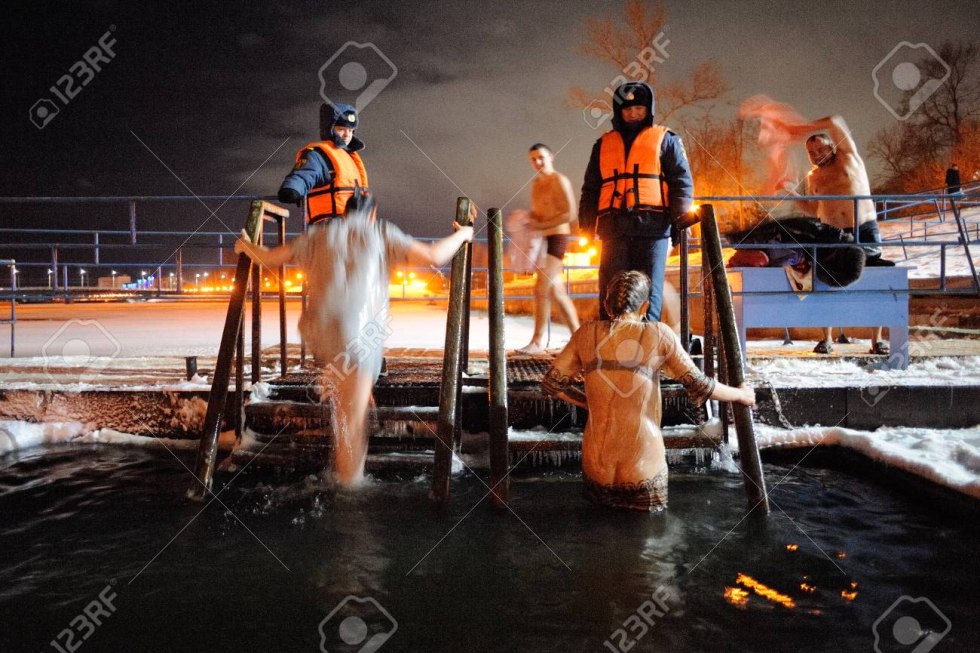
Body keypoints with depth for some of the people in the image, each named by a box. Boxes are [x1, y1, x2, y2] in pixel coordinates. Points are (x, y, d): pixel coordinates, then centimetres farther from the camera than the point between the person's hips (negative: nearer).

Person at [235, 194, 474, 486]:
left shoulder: (319, 234, 17)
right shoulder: (381, 232, 10)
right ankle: (350, 474, 13)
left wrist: (245, 246, 42)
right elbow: (433, 256, 3)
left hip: (319, 331, 3)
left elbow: (268, 258, 21)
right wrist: (462, 234, 21)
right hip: (360, 335, -3)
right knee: (353, 414, 6)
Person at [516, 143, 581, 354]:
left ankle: (537, 341, -9)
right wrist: (528, 221, 2)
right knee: (556, 292, 10)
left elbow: (570, 214, -17)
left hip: (557, 238, -9)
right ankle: (576, 334, 18)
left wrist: (541, 225, -17)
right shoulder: (535, 184, 17)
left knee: (541, 288, -14)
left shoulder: (559, 181, -8)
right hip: (541, 241, 9)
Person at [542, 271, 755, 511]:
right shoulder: (658, 334, -6)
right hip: (642, 472, -3)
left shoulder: (587, 334, 1)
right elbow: (699, 385, -2)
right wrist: (741, 394, 15)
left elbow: (552, 383, 4)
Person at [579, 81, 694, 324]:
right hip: (614, 228, 2)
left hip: (652, 226, -2)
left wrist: (681, 217, -6)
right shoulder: (603, 144, 22)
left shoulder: (665, 140, 14)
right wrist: (587, 225, 11)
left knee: (649, 290, -5)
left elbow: (682, 180, 8)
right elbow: (590, 188, 22)